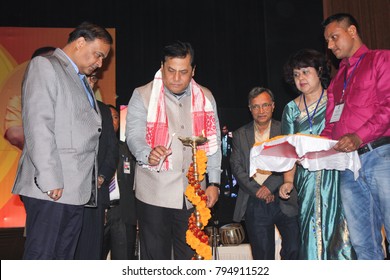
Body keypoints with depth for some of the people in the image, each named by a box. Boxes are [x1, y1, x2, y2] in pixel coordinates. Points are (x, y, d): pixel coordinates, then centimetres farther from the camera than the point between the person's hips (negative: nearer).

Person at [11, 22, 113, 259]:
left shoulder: (79, 79, 22)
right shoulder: (44, 66, -1)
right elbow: (38, 126, -13)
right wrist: (50, 179, -18)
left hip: (76, 188, 8)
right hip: (51, 187, -8)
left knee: (64, 258, 12)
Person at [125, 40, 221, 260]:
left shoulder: (205, 97, 9)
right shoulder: (143, 96, 0)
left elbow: (213, 142, 11)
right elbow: (134, 136, -8)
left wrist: (214, 183, 5)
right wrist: (148, 154, -30)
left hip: (193, 193, 3)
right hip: (154, 193, -2)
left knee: (191, 255, 11)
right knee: (155, 255, 4)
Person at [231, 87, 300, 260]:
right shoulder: (240, 135, 9)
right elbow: (236, 168, 1)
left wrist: (269, 185, -15)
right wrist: (258, 191, -10)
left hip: (284, 201, -1)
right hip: (254, 204, 1)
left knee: (295, 249, -5)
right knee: (262, 255, 8)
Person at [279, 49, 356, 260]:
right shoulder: (291, 109, 12)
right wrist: (288, 180, -5)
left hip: (337, 177, -2)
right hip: (307, 182, 2)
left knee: (341, 231, -5)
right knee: (313, 234, 2)